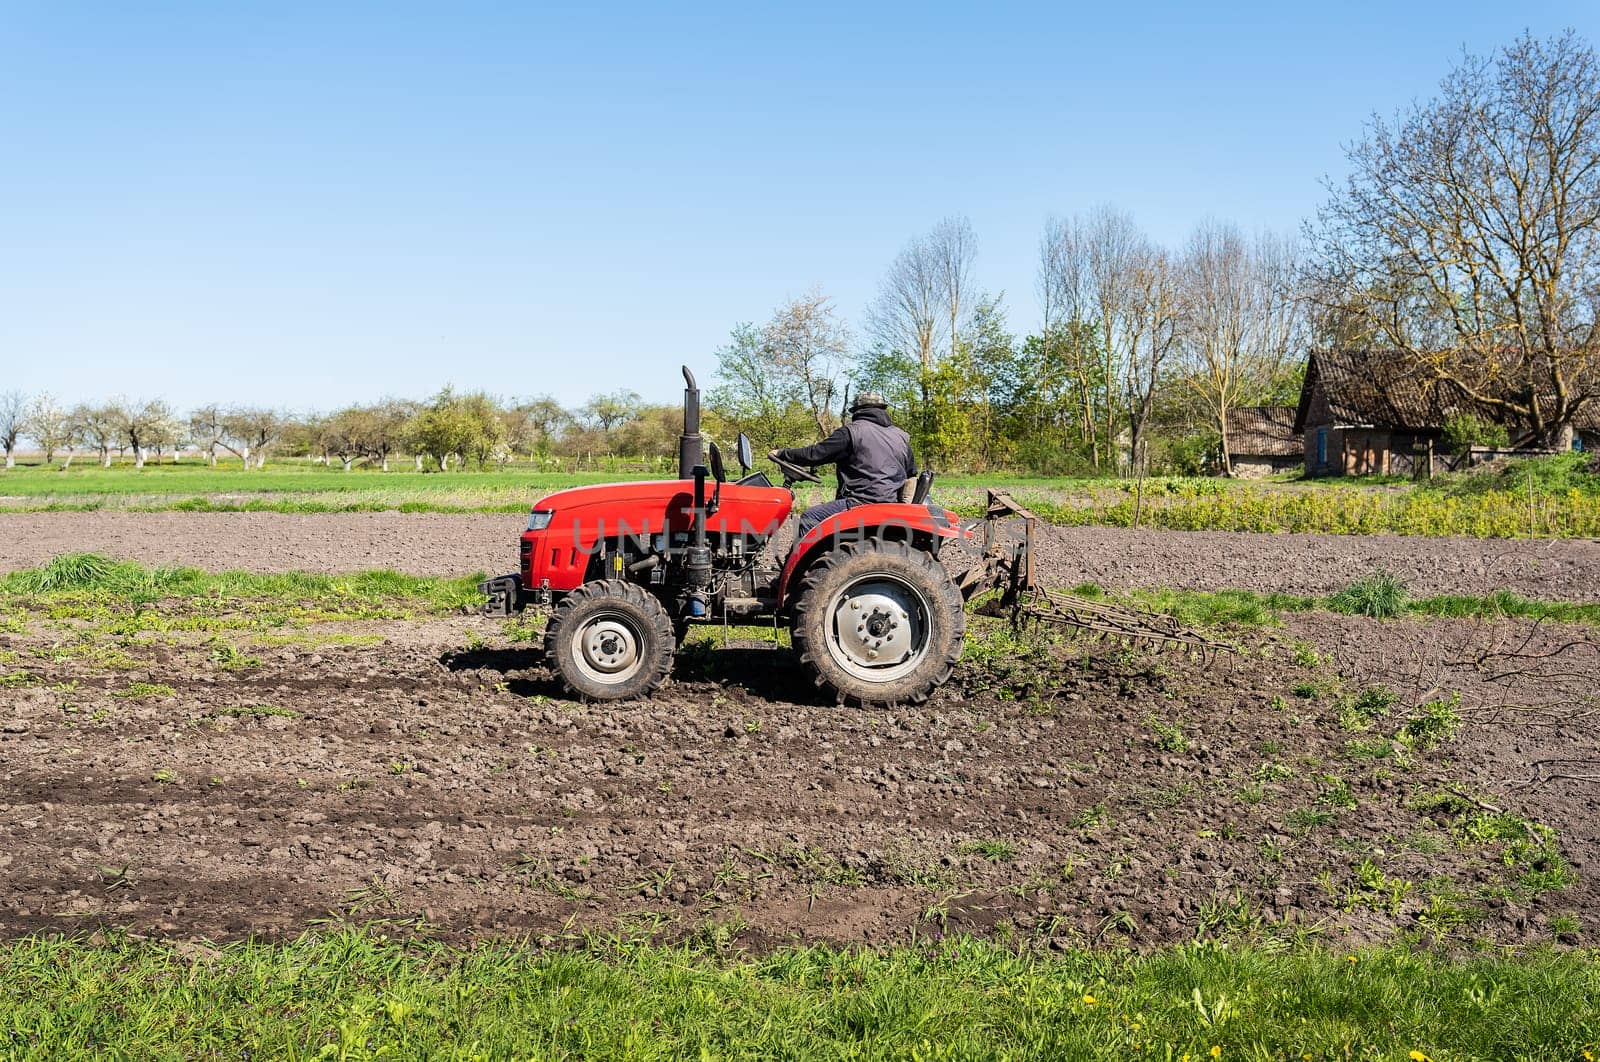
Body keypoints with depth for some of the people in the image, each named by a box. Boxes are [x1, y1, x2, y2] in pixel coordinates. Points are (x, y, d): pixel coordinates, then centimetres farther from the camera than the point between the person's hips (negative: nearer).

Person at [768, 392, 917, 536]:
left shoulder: (852, 431, -3)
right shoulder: (902, 437, 17)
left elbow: (815, 454, -5)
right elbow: (911, 472, 25)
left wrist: (782, 454, 7)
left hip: (864, 502, -8)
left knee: (809, 518, -7)